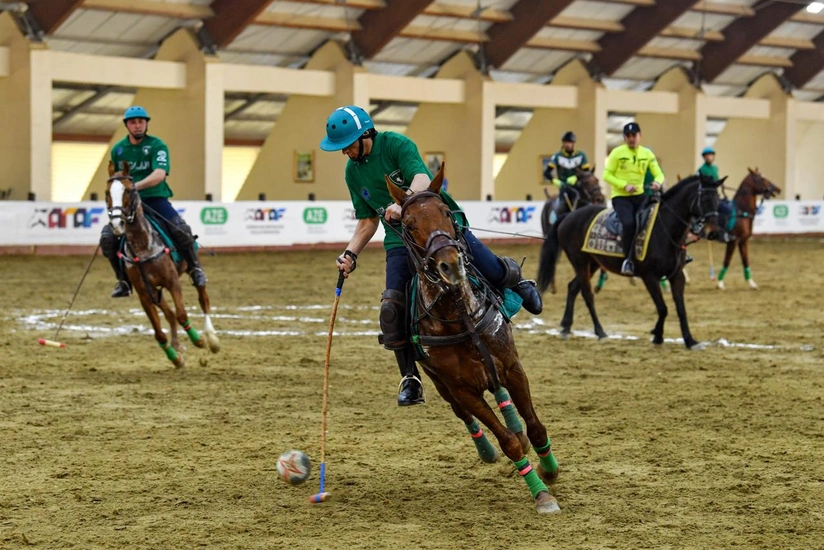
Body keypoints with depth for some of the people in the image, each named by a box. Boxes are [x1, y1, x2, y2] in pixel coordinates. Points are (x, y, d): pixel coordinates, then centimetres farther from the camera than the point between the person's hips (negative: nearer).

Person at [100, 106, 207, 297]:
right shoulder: (118, 149, 9)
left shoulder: (157, 146, -4)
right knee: (107, 237, -17)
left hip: (156, 199, -3)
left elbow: (159, 174, -20)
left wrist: (136, 186, -34)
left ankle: (194, 268, 1)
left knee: (181, 230, -25)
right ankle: (124, 280, 2)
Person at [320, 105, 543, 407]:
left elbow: (422, 179, -28)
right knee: (391, 308, -14)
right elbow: (367, 220, 15)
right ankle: (410, 379, -2)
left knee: (494, 272, -17)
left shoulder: (396, 144, -11)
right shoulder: (353, 171, 7)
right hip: (400, 241, 4)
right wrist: (350, 253, -2)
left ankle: (515, 280, 23)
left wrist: (403, 204, -48)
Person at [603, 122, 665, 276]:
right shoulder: (617, 153, -5)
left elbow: (658, 173, 3)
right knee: (629, 223, -29)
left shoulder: (647, 153, 5)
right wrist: (625, 185, -19)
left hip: (639, 195, 4)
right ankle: (627, 259, -13)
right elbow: (607, 175, -6)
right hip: (620, 197, -4)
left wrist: (657, 182, -22)